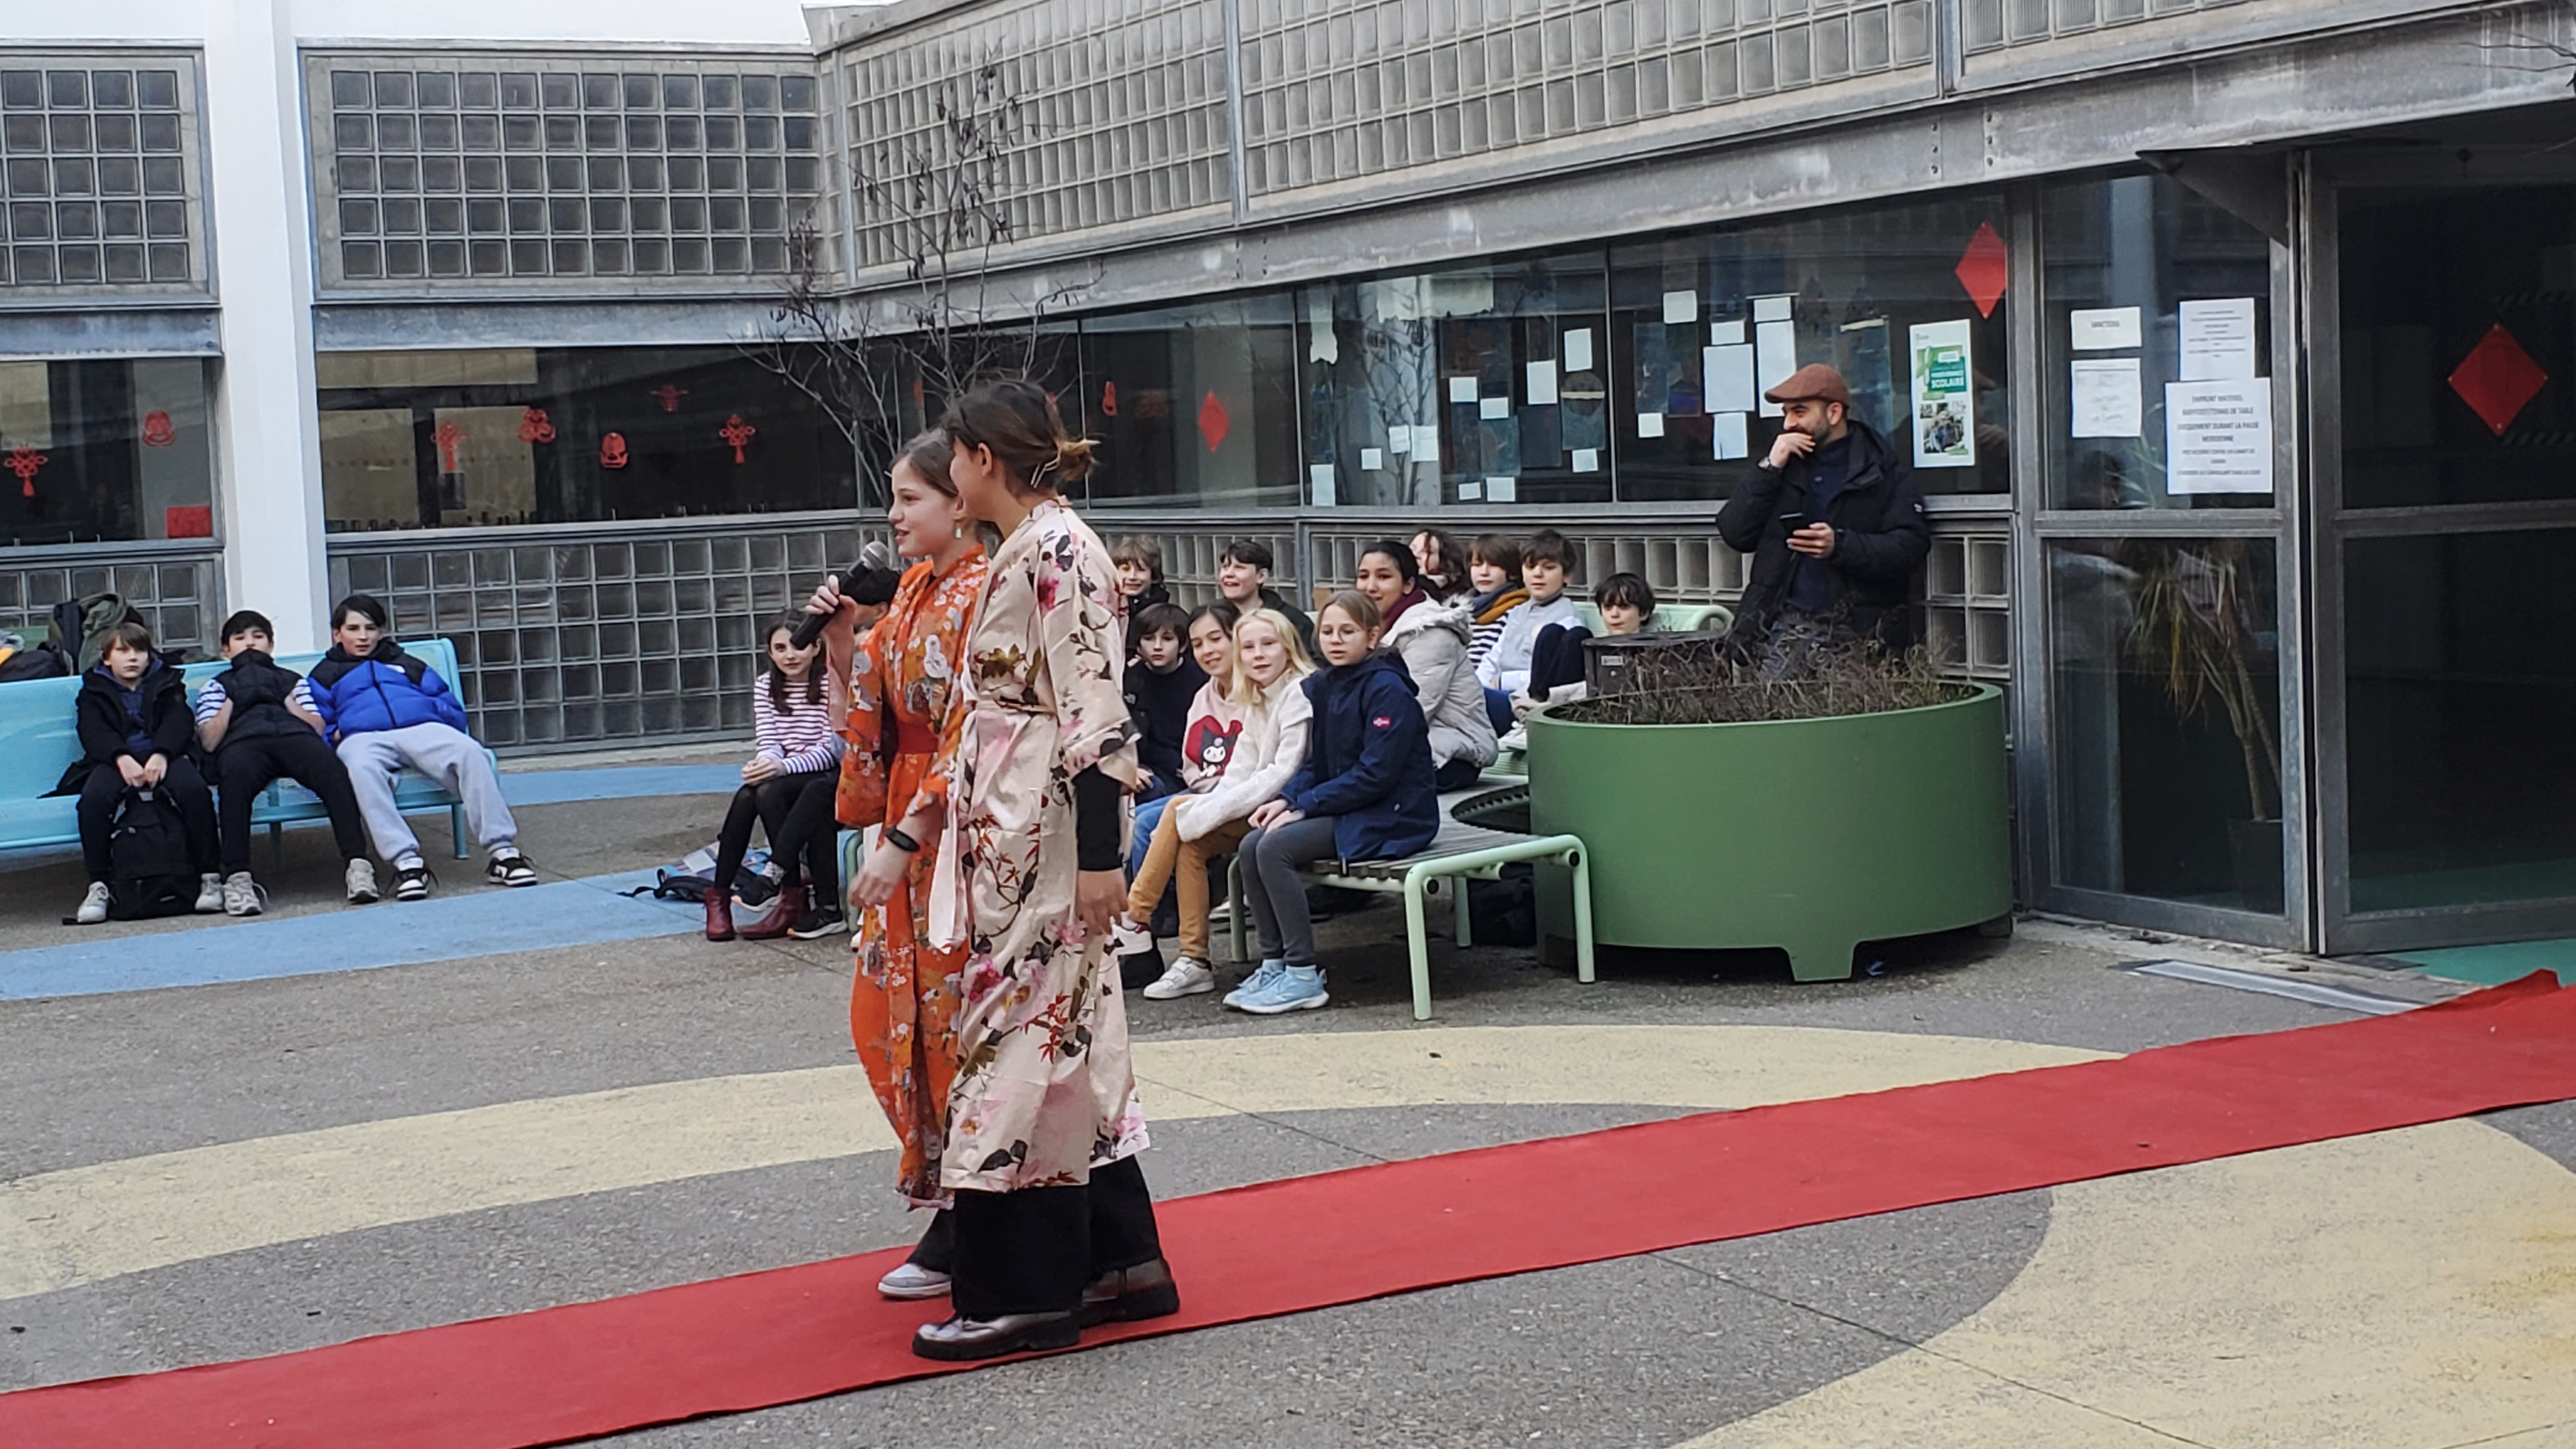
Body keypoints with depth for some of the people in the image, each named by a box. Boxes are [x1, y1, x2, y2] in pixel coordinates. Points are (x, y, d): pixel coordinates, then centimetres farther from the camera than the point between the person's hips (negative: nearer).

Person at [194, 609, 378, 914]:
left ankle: (357, 863, -46)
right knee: (236, 776, -41)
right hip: (242, 742, -1)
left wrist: (285, 699, 11)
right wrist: (233, 701, 10)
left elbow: (318, 728, 19)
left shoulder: (293, 681, 37)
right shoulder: (216, 687, 35)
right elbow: (209, 741, 16)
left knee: (334, 771, -36)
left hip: (295, 736, 1)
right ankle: (237, 877, -48)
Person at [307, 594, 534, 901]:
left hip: (422, 729, 2)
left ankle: (502, 852, -40)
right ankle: (406, 862, -52)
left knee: (471, 754, -33)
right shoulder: (325, 676, 33)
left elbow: (455, 711, 27)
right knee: (362, 768, -42)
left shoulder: (408, 666, 36)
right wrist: (335, 735, -2)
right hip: (364, 737, -1)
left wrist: (431, 709, 5)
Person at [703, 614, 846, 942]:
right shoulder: (765, 686, 11)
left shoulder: (832, 684, -9)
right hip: (783, 781, 5)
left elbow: (830, 750, -15)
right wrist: (765, 763, -22)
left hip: (827, 777, -5)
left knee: (767, 791, -31)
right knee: (748, 795, -28)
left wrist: (783, 767, -30)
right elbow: (767, 742, 3)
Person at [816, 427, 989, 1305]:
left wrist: (903, 842, -21)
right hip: (906, 821, 9)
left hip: (958, 829, -9)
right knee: (892, 1011, 10)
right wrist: (841, 644, 0)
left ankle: (962, 1233, 9)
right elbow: (874, 703, 17)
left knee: (955, 1021, -1)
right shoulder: (914, 590, 12)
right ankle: (952, 1201, 21)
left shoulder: (984, 594, -15)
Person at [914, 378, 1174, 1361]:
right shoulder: (1019, 554, 15)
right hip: (1005, 837, 10)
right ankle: (1121, 1262, 20)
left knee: (1023, 1040, -5)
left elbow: (1094, 710, -20)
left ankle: (1025, 1294, 2)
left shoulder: (1059, 551, -14)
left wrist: (1099, 855, -22)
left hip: (1047, 837, -10)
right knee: (1064, 1037, 12)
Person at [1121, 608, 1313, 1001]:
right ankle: (1195, 962, -12)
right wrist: (1212, 804, -9)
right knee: (1192, 844, -14)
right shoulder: (1255, 701, 17)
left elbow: (1286, 772, -19)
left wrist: (1214, 807, -20)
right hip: (1255, 809, 8)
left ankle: (1131, 920, -8)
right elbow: (1239, 771, 12)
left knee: (1179, 810, -16)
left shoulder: (1301, 695, -12)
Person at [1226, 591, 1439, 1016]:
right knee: (1251, 847, -9)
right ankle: (1274, 964, -2)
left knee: (1275, 848, -23)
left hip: (1391, 817, -8)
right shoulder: (1322, 688, 10)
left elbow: (1375, 774, -20)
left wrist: (1303, 806, -19)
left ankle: (1303, 977, -19)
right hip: (1343, 811, 8)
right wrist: (1286, 800, -5)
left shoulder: (1387, 690, -15)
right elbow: (1316, 763, 15)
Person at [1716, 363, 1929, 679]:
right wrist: (1769, 469, 0)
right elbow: (1734, 534, 9)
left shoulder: (1883, 466, 5)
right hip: (1786, 626, 3)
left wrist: (1840, 546, -19)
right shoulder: (1785, 460, 18)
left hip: (1858, 630, -2)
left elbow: (1910, 546, -6)